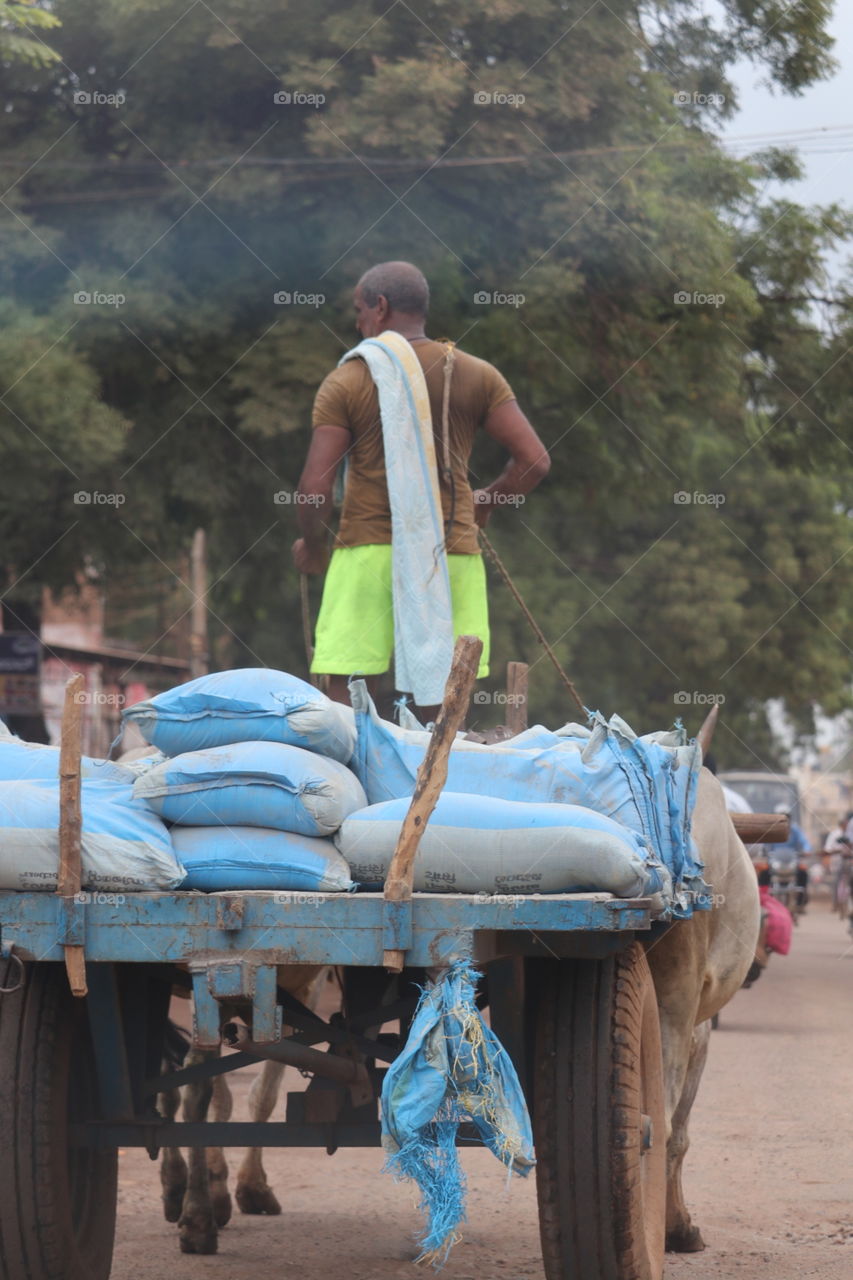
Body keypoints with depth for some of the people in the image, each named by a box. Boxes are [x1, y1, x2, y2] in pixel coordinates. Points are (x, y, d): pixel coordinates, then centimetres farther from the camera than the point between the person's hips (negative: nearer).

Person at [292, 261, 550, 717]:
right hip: (452, 553, 2)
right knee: (446, 712, 6)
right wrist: (486, 501, 20)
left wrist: (312, 546, 11)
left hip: (368, 550, -2)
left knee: (345, 704, 0)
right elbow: (534, 460, 2)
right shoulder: (477, 376, 7)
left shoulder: (346, 381, 0)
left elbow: (314, 485, -7)